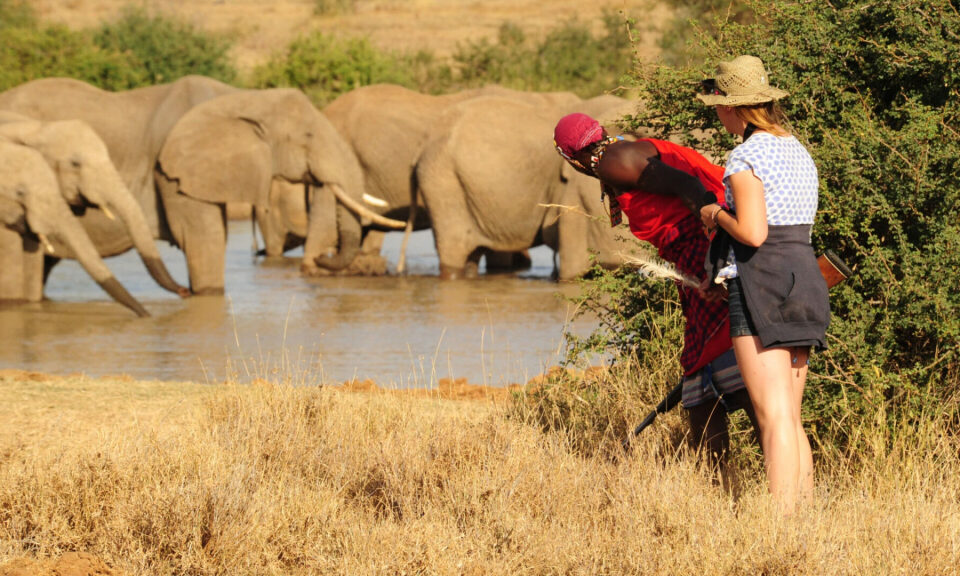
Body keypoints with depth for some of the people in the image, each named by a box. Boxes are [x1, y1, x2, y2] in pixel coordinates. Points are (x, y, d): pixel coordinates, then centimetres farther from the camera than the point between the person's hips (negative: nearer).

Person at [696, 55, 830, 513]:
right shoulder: (798, 151, 15)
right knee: (791, 418, 13)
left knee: (774, 418, -12)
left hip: (762, 282, -9)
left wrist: (717, 215, 0)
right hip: (805, 277, 9)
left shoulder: (747, 156, -11)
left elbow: (752, 233, -20)